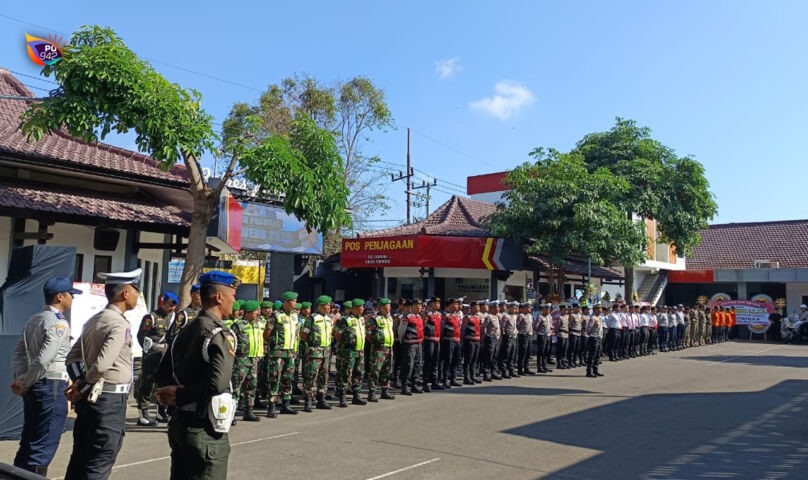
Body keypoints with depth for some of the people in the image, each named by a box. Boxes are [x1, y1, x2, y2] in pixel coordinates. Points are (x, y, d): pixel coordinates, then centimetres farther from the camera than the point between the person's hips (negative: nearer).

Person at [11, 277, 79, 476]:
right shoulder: (59, 323, -14)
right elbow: (43, 360, -21)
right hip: (52, 385, -9)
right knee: (43, 446, -2)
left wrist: (21, 379, 3)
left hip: (33, 387, 9)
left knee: (28, 442, 17)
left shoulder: (33, 319, 13)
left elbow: (18, 353, 11)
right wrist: (24, 384, -10)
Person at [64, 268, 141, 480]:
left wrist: (78, 382, 3)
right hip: (110, 399, -9)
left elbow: (72, 358, 13)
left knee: (80, 458, 15)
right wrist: (83, 387, -10)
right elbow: (102, 364, -26)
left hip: (91, 399, 9)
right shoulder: (120, 324, -17)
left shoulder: (94, 320, 11)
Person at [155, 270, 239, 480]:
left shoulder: (186, 330, 9)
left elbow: (163, 373, 11)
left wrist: (175, 392, -6)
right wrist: (179, 396, -17)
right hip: (205, 430, -8)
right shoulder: (221, 335, -17)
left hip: (179, 423, 9)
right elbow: (218, 382, -29)